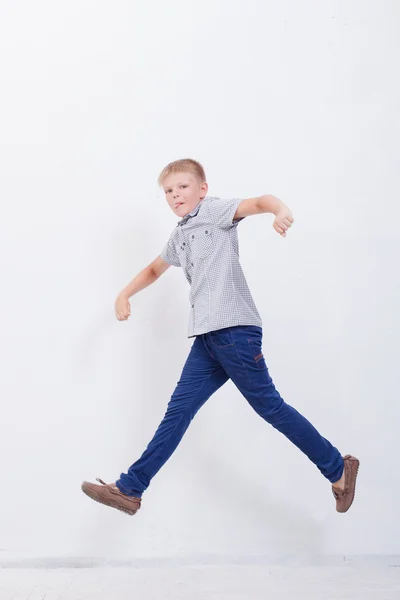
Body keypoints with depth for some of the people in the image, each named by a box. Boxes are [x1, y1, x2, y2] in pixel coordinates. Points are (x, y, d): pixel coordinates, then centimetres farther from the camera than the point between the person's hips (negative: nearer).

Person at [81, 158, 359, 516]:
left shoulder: (215, 210, 0)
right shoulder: (179, 237, 23)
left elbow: (258, 201, -19)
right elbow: (154, 270, 42)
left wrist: (281, 210, -40)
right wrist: (125, 295, 32)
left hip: (235, 329, -8)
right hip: (207, 337, 8)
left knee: (269, 406, -3)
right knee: (179, 410, 6)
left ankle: (338, 470, 11)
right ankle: (129, 490, 8)